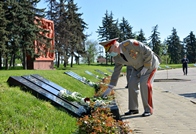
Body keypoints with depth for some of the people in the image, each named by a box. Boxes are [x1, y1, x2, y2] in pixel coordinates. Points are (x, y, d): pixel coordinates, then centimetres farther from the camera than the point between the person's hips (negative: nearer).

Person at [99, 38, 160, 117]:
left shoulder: (130, 44, -33)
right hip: (139, 66, 7)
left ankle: (148, 109, -9)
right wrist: (109, 88, -5)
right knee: (132, 84, -3)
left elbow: (148, 52, -29)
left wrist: (145, 68, -24)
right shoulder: (117, 57, -9)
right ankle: (133, 109, 7)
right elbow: (116, 72, -3)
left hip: (150, 63, -7)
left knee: (145, 84, -20)